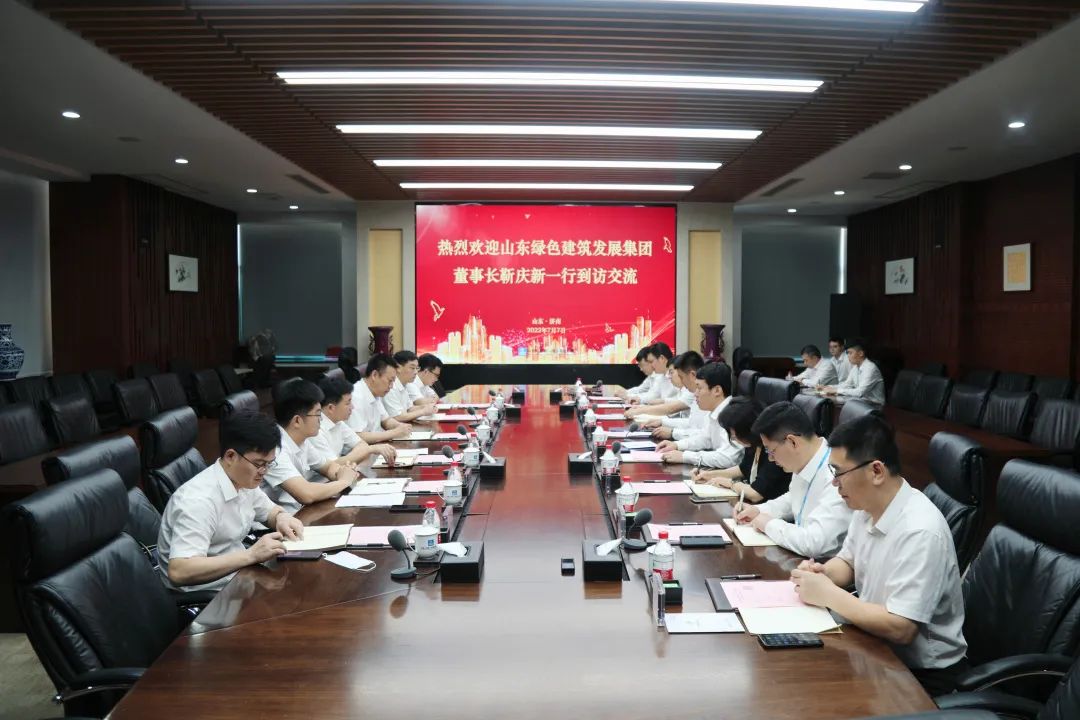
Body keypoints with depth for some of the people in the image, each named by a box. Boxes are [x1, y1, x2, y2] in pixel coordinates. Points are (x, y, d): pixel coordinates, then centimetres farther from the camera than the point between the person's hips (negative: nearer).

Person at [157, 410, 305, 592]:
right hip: (203, 597, -8)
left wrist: (282, 518, -6)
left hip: (235, 573, 8)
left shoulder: (243, 480, -1)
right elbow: (178, 572, -33)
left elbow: (270, 510, 17)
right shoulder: (199, 500, -26)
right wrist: (251, 555, -36)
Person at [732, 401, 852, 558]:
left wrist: (769, 524, -16)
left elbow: (813, 544, -31)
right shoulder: (803, 464, 1)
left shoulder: (836, 479, -26)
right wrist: (758, 511, 6)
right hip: (800, 558, 7)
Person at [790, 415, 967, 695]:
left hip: (922, 671, -7)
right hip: (877, 644, 7)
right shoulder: (867, 505, -3)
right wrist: (823, 573, -8)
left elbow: (900, 629, -31)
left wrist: (828, 594, -23)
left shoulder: (920, 532, -29)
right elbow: (848, 562, 14)